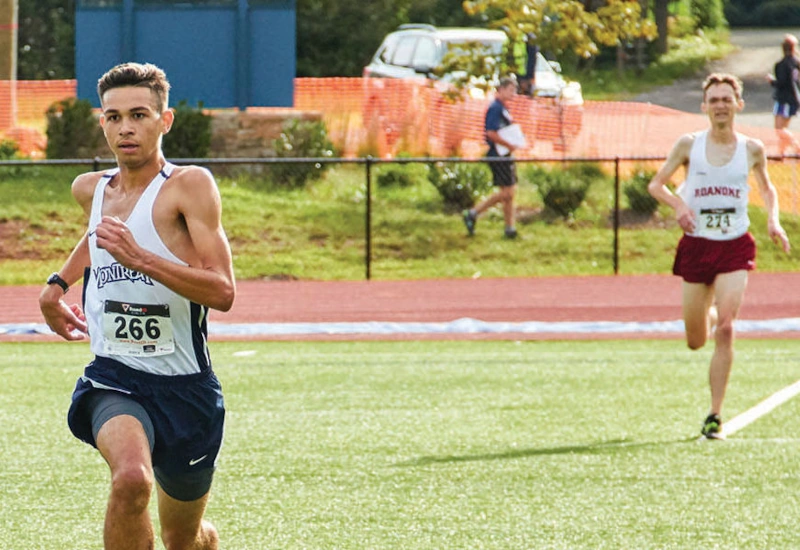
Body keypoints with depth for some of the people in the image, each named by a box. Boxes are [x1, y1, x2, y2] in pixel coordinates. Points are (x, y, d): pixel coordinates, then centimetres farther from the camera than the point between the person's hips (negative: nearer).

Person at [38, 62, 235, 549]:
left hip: (185, 387, -2)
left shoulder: (190, 185, -11)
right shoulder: (90, 189, 7)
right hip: (114, 381, 2)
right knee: (131, 477, -33)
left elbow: (222, 291, -21)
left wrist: (139, 259, -30)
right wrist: (58, 284, 23)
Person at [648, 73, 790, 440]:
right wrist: (678, 205, -14)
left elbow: (767, 188, 19)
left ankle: (715, 417, -13)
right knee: (696, 341, 8)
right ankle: (708, 314, 47)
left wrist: (773, 220, 1)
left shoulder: (752, 149, 3)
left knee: (725, 330, -18)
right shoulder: (689, 145, -1)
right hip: (696, 245, 1)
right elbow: (656, 184, 6)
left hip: (735, 248, -1)